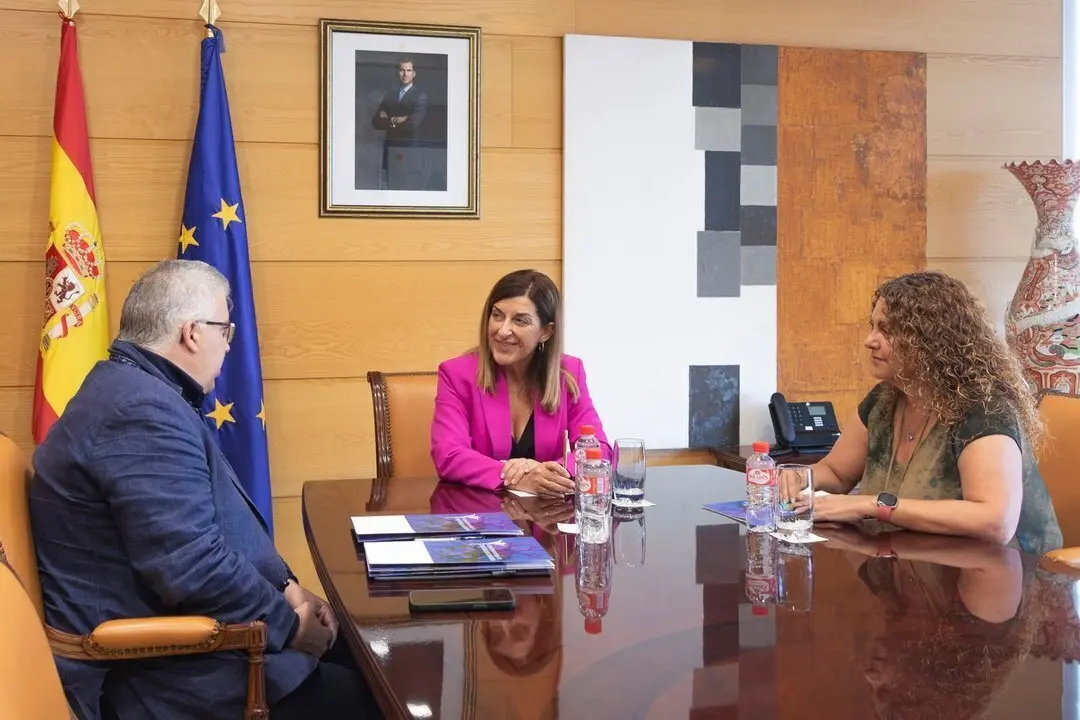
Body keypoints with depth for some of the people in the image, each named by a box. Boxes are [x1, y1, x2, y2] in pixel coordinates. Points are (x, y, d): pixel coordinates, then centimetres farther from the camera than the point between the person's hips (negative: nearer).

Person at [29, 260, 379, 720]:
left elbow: (212, 527, 18)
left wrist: (286, 586, 6)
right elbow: (193, 567, -29)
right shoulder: (142, 410, -23)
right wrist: (289, 625, -15)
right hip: (166, 674, -11)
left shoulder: (138, 393, 13)